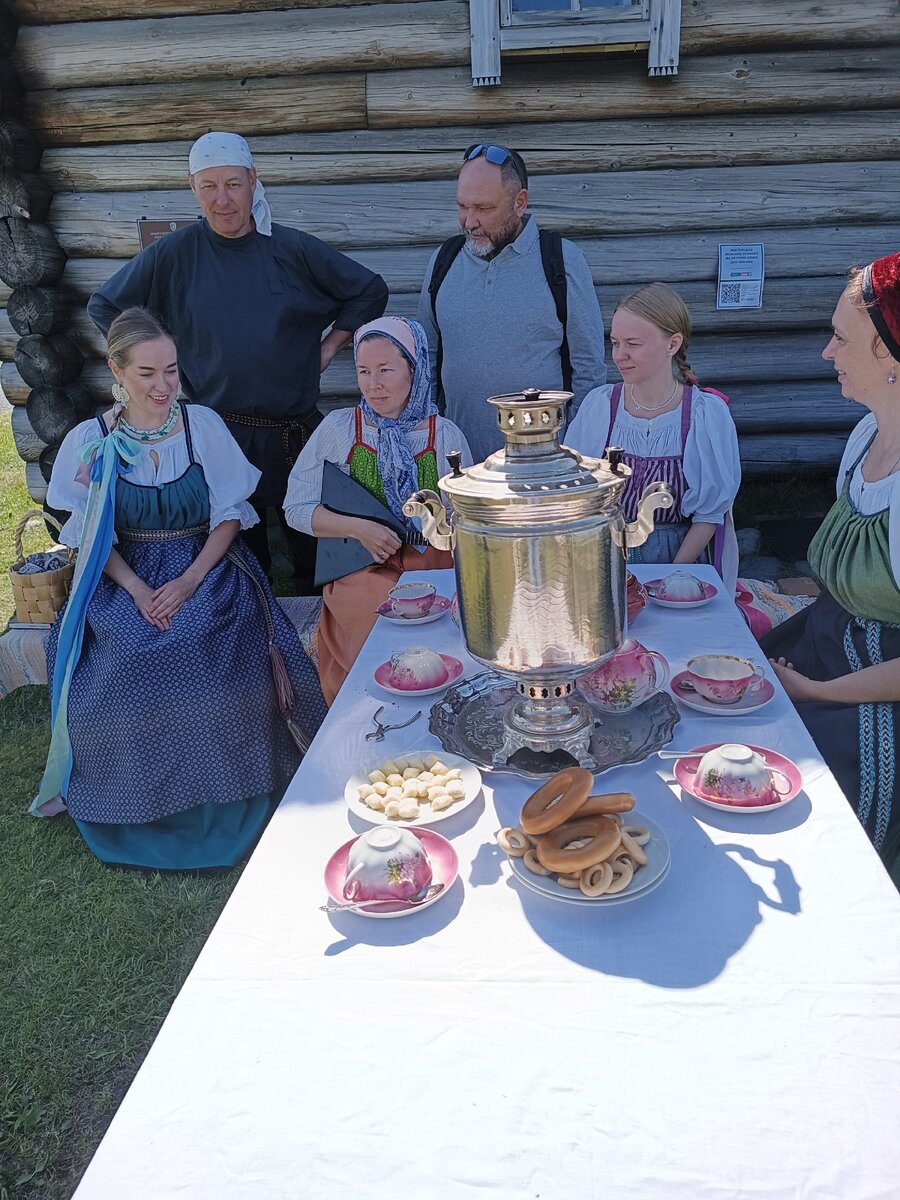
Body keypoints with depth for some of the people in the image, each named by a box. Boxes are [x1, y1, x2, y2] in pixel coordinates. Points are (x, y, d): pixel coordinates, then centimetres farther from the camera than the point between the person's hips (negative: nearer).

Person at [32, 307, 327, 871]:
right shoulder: (90, 441, 0)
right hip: (123, 578, 1)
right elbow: (92, 535, 1)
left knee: (219, 656, -27)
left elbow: (229, 513, -1)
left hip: (206, 567, -1)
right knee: (122, 665, -24)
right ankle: (143, 815, 0)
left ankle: (226, 806, -6)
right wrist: (137, 588, -16)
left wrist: (190, 580, -14)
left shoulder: (204, 425, 0)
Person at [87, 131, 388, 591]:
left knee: (313, 545, 8)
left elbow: (369, 291, 11)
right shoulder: (173, 254, 1)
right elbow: (104, 306, 13)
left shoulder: (292, 249, 0)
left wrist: (329, 347, 5)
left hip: (296, 430, 0)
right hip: (218, 431, 0)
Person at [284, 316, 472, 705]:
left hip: (432, 571, 1)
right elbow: (296, 507, 3)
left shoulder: (445, 435, 5)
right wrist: (358, 528, -13)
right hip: (360, 571, -1)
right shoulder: (337, 428, 3)